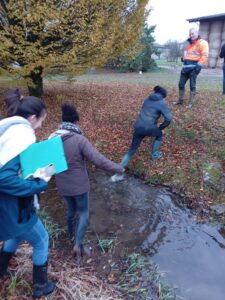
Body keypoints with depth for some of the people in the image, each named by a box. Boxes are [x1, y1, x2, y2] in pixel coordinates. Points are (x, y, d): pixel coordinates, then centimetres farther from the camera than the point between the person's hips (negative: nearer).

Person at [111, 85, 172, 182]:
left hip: (138, 127, 5)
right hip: (149, 128, -5)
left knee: (132, 150, 10)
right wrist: (161, 127, 11)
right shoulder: (162, 103, 3)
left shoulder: (147, 100, 21)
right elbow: (168, 118, -6)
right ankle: (154, 154, 42)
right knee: (159, 135, 31)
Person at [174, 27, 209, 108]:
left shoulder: (202, 43, -4)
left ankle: (191, 103, 3)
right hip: (186, 66, 7)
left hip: (194, 67, -7)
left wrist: (199, 65, -22)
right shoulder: (189, 43, 20)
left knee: (192, 85, -3)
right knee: (181, 84, 7)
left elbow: (204, 56, -13)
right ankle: (180, 100, 21)